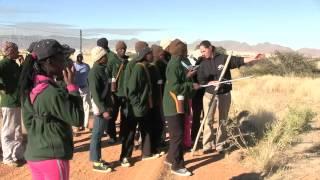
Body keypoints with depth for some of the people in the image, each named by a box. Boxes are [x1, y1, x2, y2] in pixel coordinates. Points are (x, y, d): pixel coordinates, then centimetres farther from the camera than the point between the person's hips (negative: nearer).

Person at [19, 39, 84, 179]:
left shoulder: (29, 88, 4)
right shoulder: (52, 92, -22)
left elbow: (28, 122, 11)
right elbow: (78, 119, -16)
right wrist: (71, 85, -13)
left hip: (33, 155, 8)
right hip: (52, 157, -8)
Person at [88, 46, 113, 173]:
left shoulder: (102, 70, 12)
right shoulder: (94, 72, -16)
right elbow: (95, 94, -21)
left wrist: (109, 106, 17)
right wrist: (103, 110, -23)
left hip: (105, 107, 9)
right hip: (100, 109, -9)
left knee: (99, 134, 15)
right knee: (97, 135, 0)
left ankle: (98, 159, 25)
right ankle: (96, 163, 8)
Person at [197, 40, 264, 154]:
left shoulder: (224, 59, -5)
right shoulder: (203, 64, 0)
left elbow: (240, 61, -8)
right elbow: (201, 81, -5)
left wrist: (254, 59, -19)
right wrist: (212, 82, -21)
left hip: (224, 95, -1)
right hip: (209, 95, 1)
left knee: (222, 121, 9)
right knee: (208, 121, 0)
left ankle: (220, 145, 19)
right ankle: (208, 145, 8)